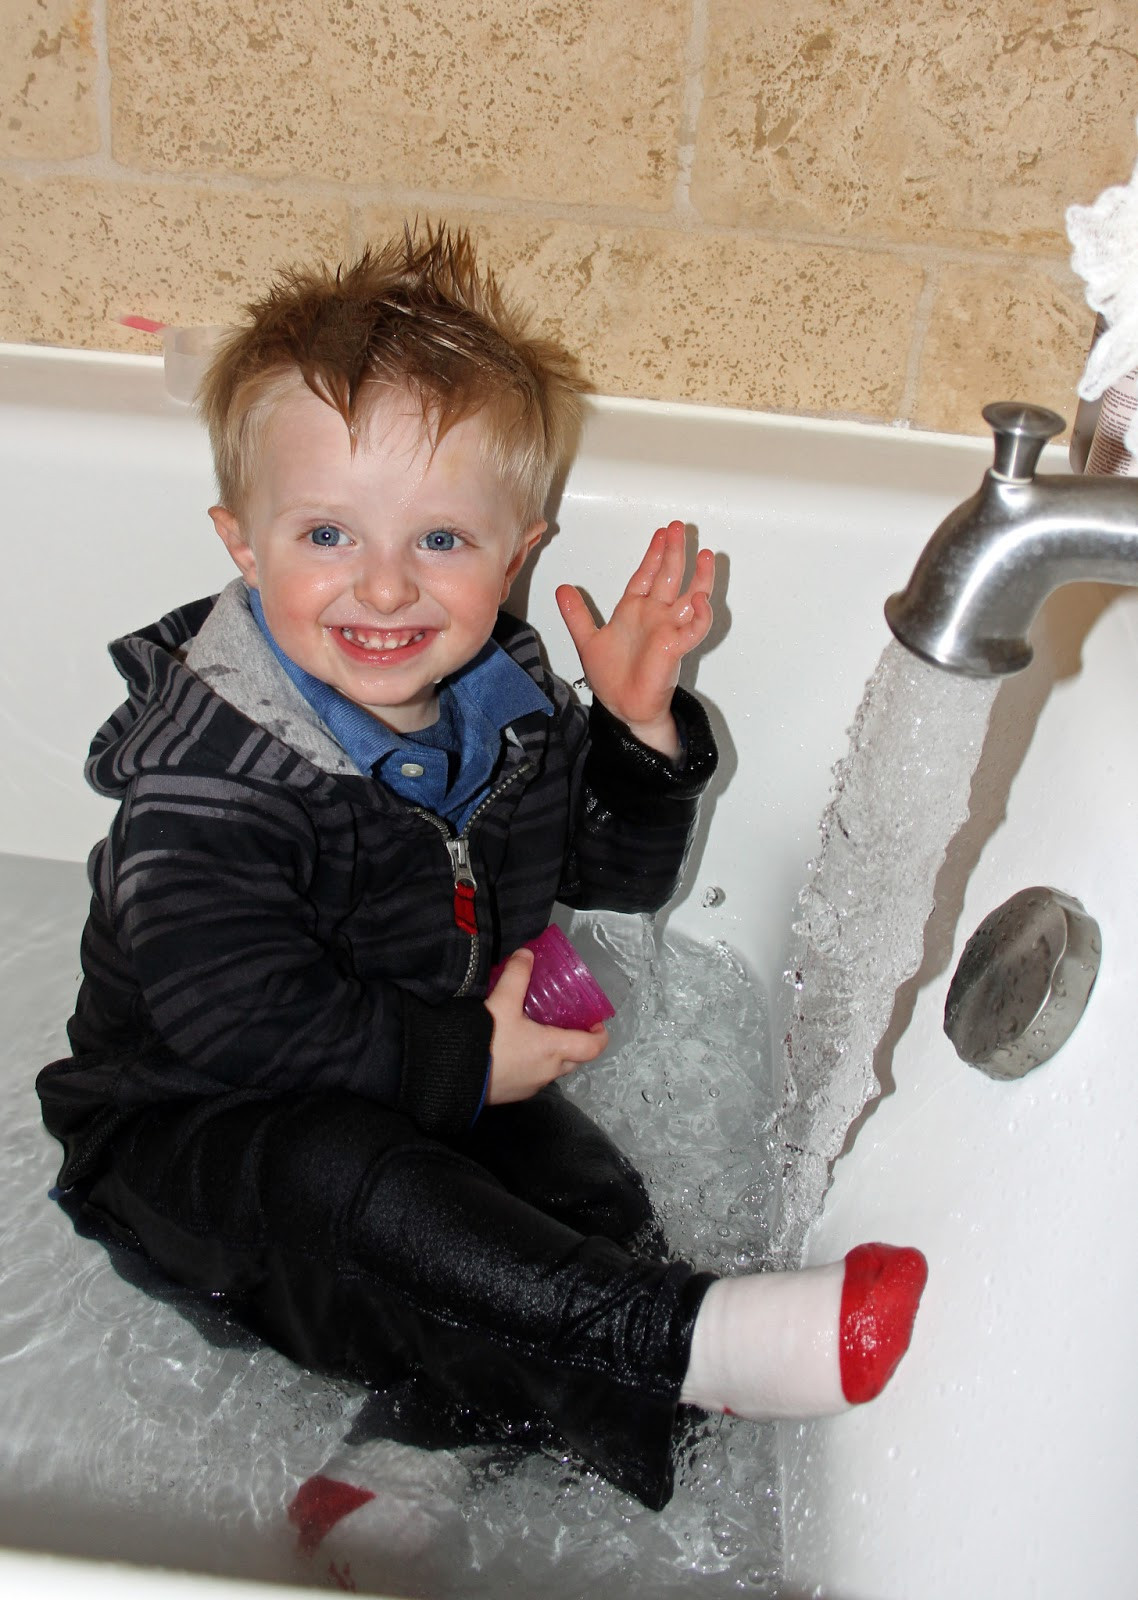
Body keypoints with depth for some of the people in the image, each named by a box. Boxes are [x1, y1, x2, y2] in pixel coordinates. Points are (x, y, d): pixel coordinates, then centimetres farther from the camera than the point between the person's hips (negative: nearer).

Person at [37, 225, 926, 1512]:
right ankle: (684, 1338, -35)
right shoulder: (203, 772, -25)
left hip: (446, 1088, 7)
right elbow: (234, 1014, -27)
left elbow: (622, 871, 8)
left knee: (591, 1192, -14)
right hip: (197, 1120, -6)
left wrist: (639, 728, -11)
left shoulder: (504, 704, -5)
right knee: (337, 1178, -35)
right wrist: (462, 1059, -22)